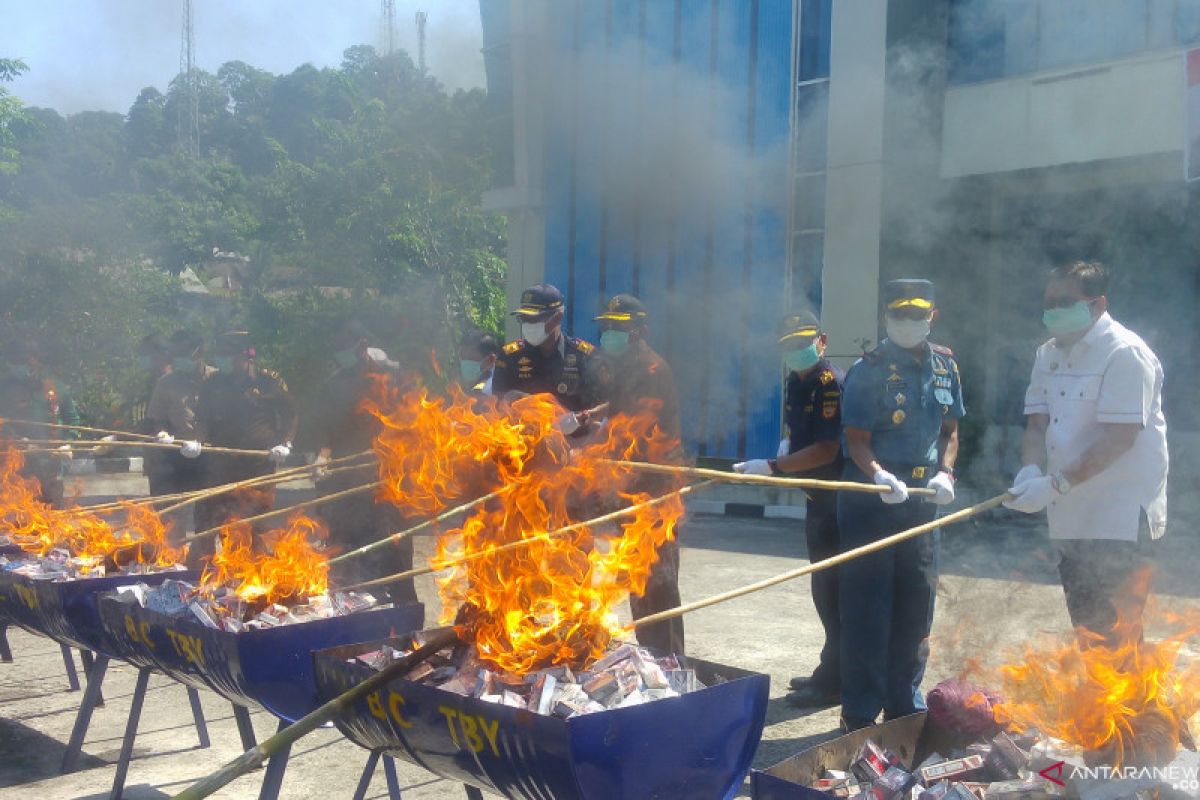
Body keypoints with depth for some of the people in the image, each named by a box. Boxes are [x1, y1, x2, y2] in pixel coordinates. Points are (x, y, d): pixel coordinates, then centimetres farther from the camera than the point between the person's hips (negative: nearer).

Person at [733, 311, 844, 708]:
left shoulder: (832, 383, -17)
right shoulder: (796, 383, 11)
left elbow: (827, 450, -24)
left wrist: (772, 466, -24)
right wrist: (787, 446, 5)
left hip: (836, 498, -10)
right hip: (818, 497, 10)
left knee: (832, 589, -4)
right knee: (825, 588, 17)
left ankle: (833, 681, 5)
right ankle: (830, 671, 29)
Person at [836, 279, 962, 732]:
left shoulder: (945, 366, 7)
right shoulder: (869, 370, -9)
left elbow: (950, 431, 14)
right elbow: (856, 439, -13)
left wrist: (945, 473, -4)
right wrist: (880, 476, -31)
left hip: (922, 501, 6)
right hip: (869, 503, -6)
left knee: (916, 609, 13)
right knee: (867, 611, -1)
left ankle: (904, 705, 28)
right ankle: (861, 715, 8)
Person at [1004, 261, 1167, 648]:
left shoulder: (1125, 353, -15)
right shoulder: (1049, 354, 9)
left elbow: (1118, 438, -22)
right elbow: (1037, 424, 7)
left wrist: (1055, 484, -26)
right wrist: (1030, 470, -13)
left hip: (1120, 521, -7)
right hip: (1072, 519, 8)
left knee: (1115, 634, -4)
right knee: (1086, 624, 17)